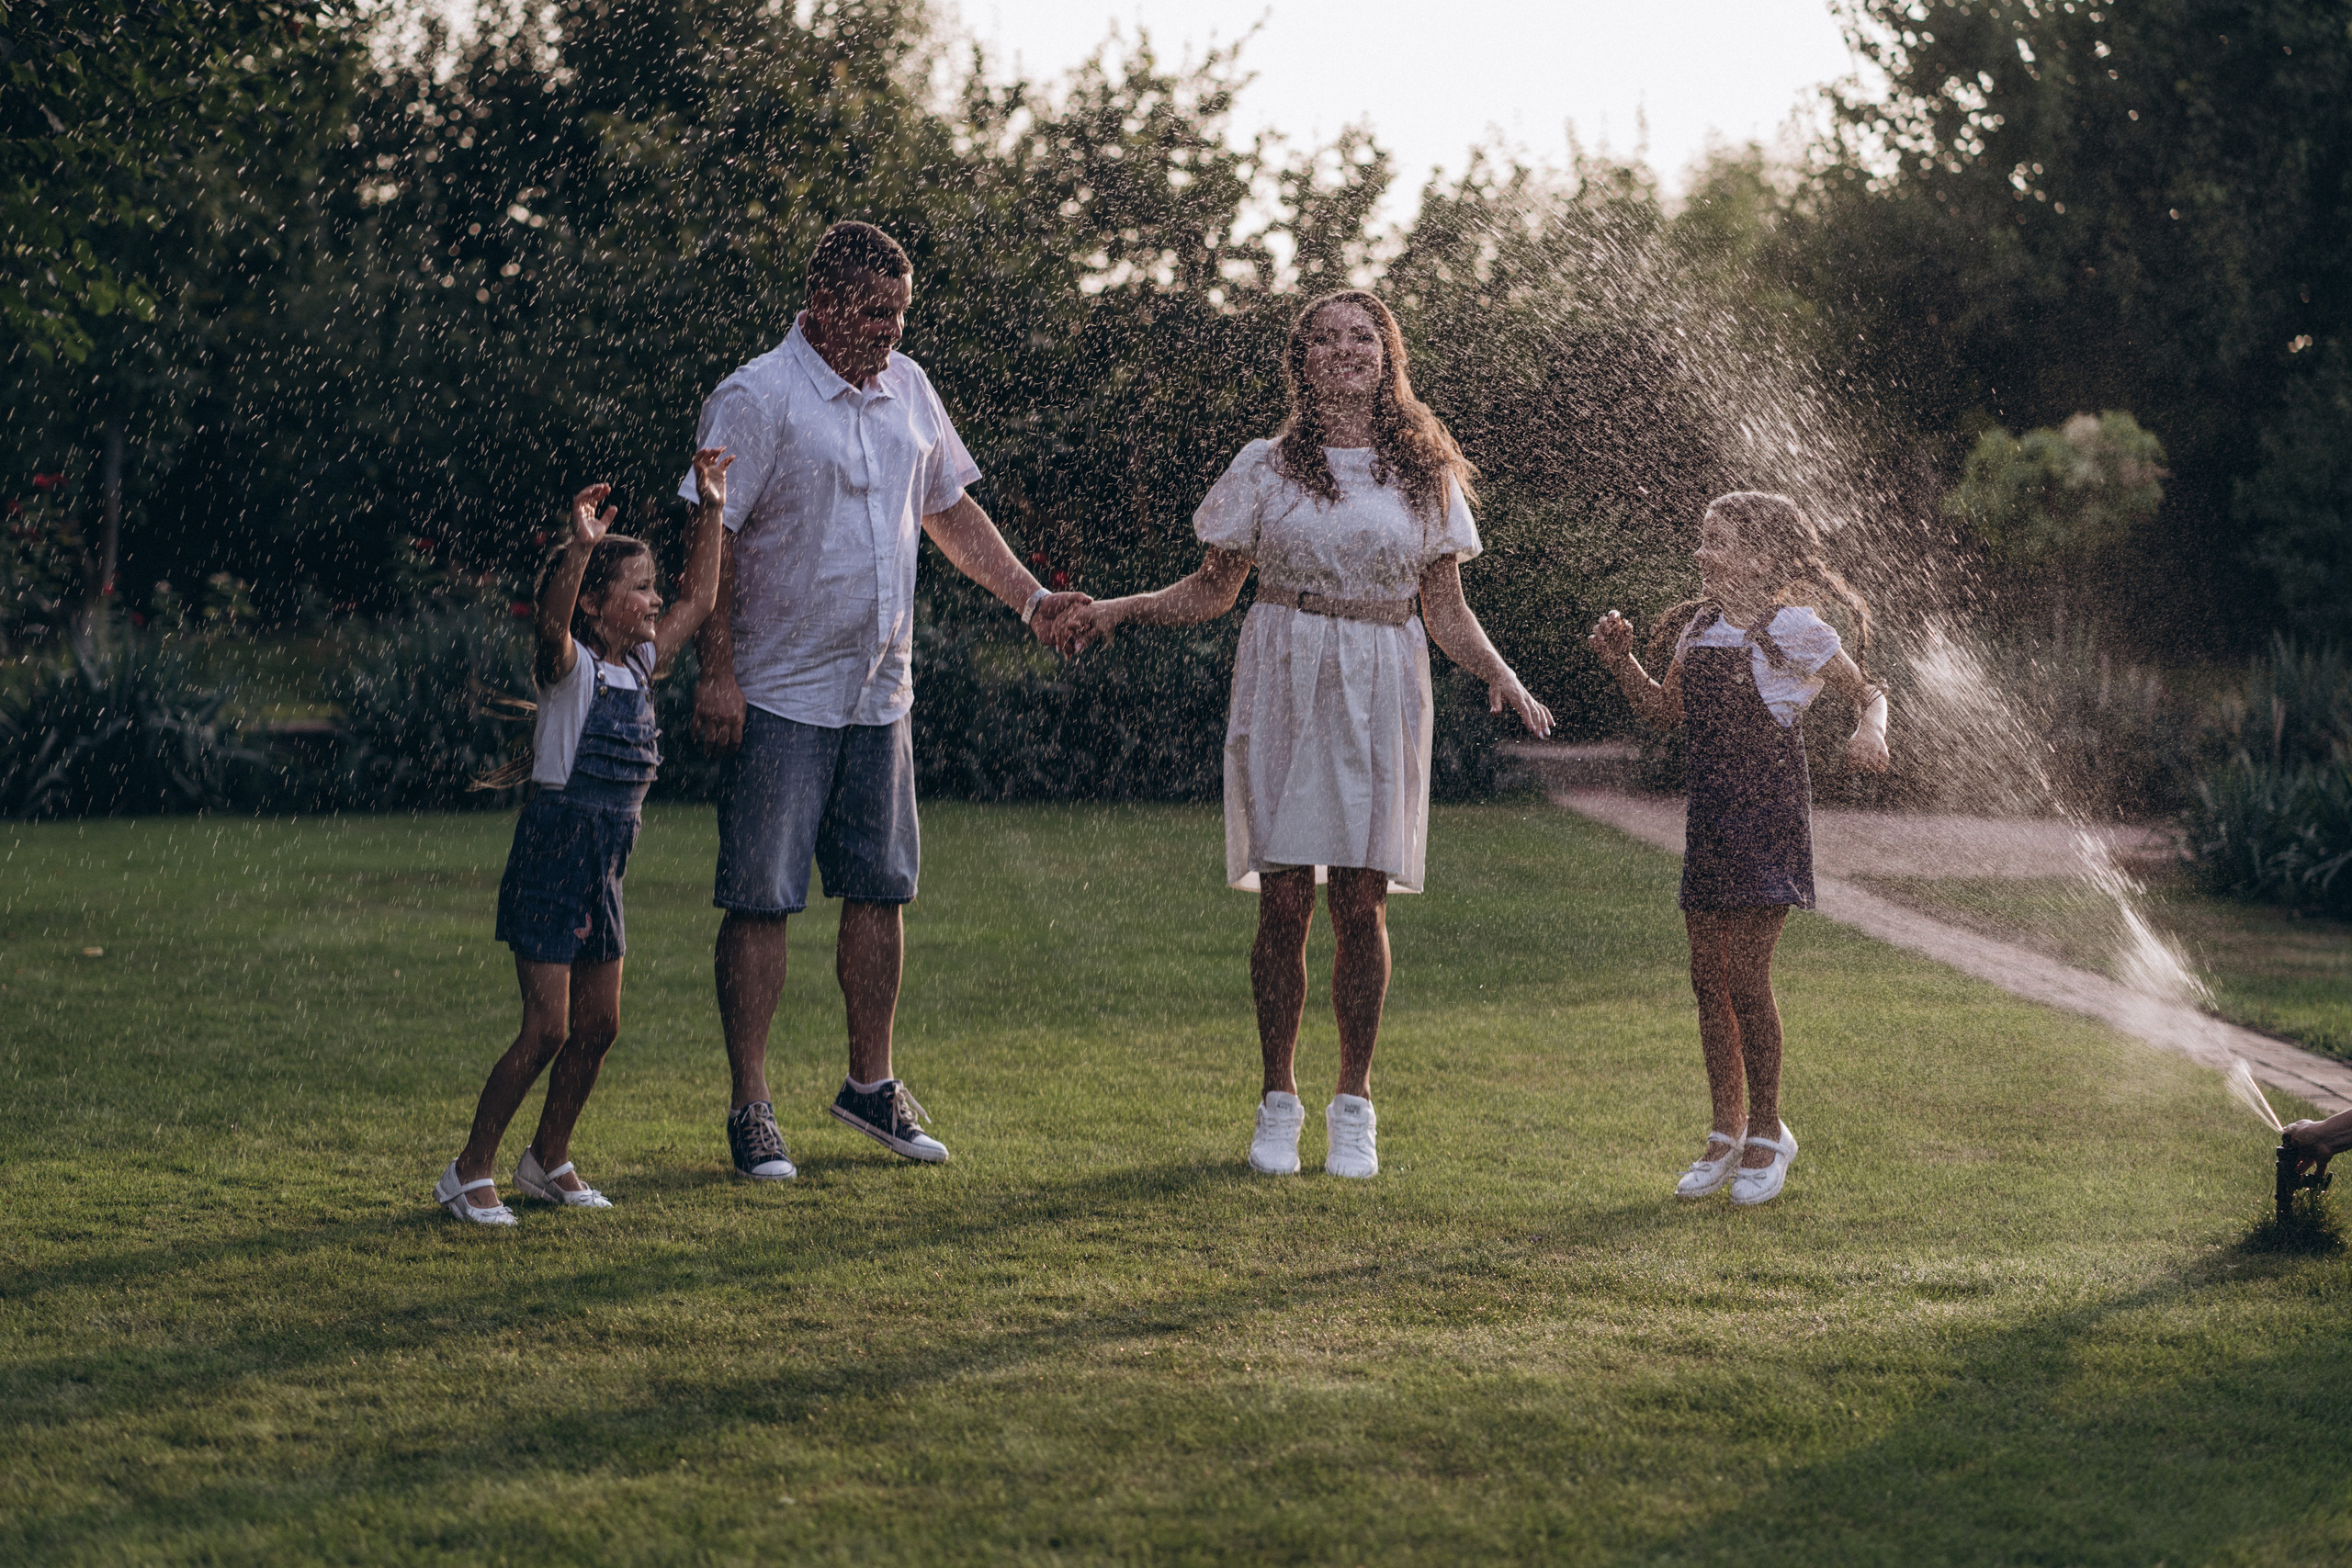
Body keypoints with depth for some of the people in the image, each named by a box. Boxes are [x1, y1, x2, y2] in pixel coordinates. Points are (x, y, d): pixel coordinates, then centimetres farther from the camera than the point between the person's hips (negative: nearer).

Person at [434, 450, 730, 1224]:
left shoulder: (639, 664, 10)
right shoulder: (570, 666, -11)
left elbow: (700, 599, 18)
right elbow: (552, 619, -34)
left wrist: (710, 511, 13)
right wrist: (581, 548, -48)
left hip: (605, 863, 8)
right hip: (554, 849, -8)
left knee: (598, 1027, 11)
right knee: (546, 1029, -9)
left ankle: (549, 1160, 27)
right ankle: (468, 1172, 1)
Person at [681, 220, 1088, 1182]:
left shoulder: (907, 390, 10)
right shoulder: (757, 399, -12)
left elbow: (951, 513, 20)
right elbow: (712, 540, -14)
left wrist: (1029, 598, 10)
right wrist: (717, 673, -18)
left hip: (880, 692, 6)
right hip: (781, 697, -6)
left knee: (880, 890, 11)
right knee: (761, 902, -3)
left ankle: (871, 1084, 24)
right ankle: (751, 1111, 3)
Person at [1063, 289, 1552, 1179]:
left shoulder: (1427, 474, 8)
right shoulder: (1267, 468, 5)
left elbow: (1446, 611, 9)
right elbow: (1214, 589, 8)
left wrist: (1498, 673, -8)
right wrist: (1119, 611, -5)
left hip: (1380, 696, 1)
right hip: (1284, 687, -1)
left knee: (1362, 903, 0)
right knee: (1284, 899, -2)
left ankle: (1353, 1105, 12)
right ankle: (1279, 1101, 10)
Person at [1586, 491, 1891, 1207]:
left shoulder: (1794, 631, -8)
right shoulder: (1698, 627, 10)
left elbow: (1868, 693, -1)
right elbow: (1665, 710, 19)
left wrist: (1869, 733, -22)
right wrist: (1622, 661, 4)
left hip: (1769, 820, -6)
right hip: (1710, 819, 6)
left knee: (1747, 978, -7)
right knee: (1708, 979, 8)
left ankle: (1767, 1134, 7)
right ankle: (1727, 1130, 20)